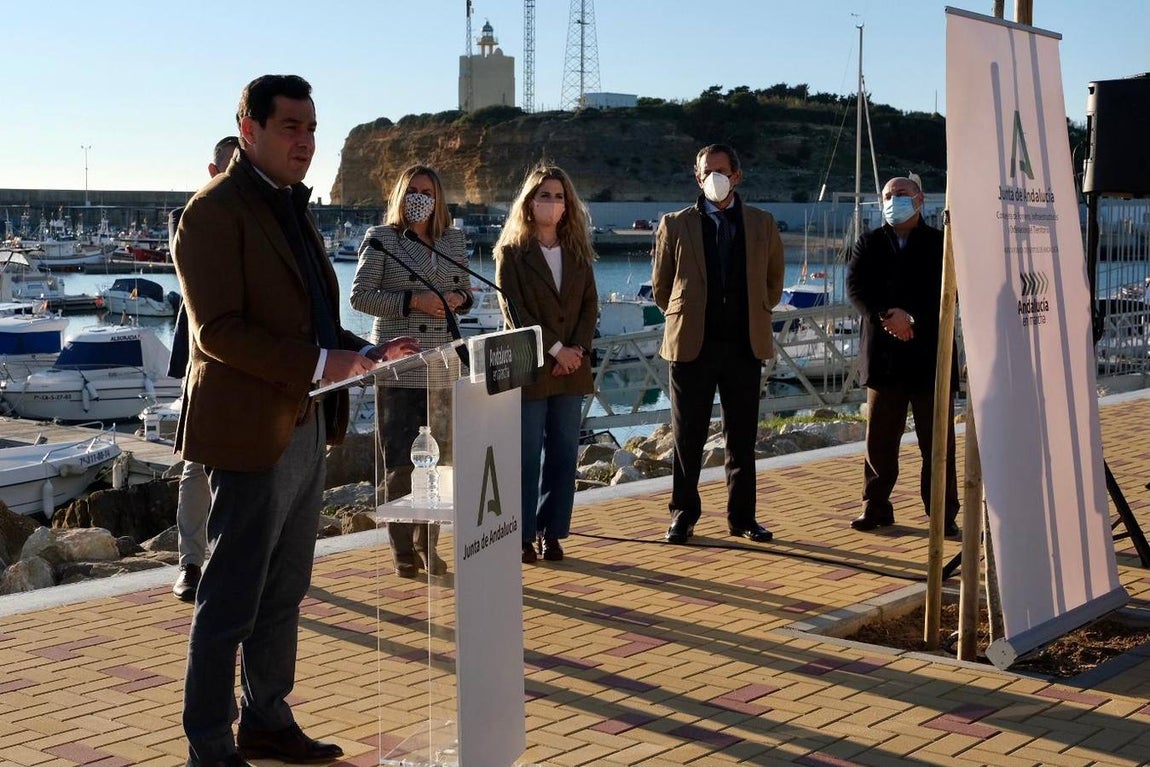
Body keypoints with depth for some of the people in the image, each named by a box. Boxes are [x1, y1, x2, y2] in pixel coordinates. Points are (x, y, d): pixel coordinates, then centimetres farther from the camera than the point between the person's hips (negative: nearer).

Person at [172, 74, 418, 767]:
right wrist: (318, 364, -24)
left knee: (284, 594, 17)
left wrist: (370, 353, 7)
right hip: (252, 431, -9)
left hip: (306, 429, 9)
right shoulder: (216, 210, -12)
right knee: (231, 602, 0)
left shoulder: (292, 208, 17)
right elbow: (218, 330, -20)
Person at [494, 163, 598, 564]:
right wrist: (554, 350, -13)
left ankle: (552, 533, 13)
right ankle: (523, 536, 7)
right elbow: (515, 312, -9)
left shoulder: (577, 251, 12)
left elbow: (590, 304, 8)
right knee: (527, 456, 0)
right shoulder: (511, 252, -2)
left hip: (571, 367, 4)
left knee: (563, 454, 6)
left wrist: (578, 348, -8)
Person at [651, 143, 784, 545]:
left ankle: (742, 516, 15)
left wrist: (755, 317, 12)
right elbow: (660, 286, 11)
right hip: (692, 345, -1)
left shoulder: (762, 225, 8)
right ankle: (683, 513, 14)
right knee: (687, 436, 4)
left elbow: (774, 282, 18)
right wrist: (684, 318, 9)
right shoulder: (675, 225, 4)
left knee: (742, 437, 6)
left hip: (745, 346, 1)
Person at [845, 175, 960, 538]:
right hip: (883, 357, 2)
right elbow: (855, 287, -4)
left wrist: (913, 318, -19)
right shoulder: (868, 244, 9)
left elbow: (949, 291, -6)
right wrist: (885, 316, -20)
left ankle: (944, 514, 9)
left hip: (931, 354, -2)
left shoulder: (941, 244, 3)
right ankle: (875, 508, 19)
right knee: (879, 439, 7)